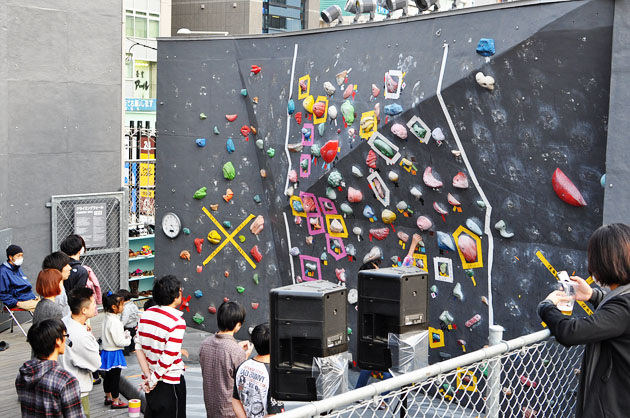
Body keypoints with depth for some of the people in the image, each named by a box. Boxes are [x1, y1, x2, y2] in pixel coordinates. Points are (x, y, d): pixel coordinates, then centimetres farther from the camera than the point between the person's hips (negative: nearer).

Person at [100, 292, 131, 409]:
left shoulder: (107, 318, 5)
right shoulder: (114, 322, -25)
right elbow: (119, 342, -24)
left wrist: (125, 334, 6)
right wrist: (128, 340, -6)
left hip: (106, 351, 9)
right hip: (114, 353, -9)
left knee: (108, 376, 21)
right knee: (115, 377, 2)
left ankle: (108, 397, 36)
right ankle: (115, 402, 12)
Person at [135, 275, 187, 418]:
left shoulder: (146, 314, 0)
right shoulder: (177, 321, -20)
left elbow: (138, 347, -1)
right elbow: (169, 357, -23)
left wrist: (148, 375, -2)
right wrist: (153, 380, -13)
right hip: (170, 381, -6)